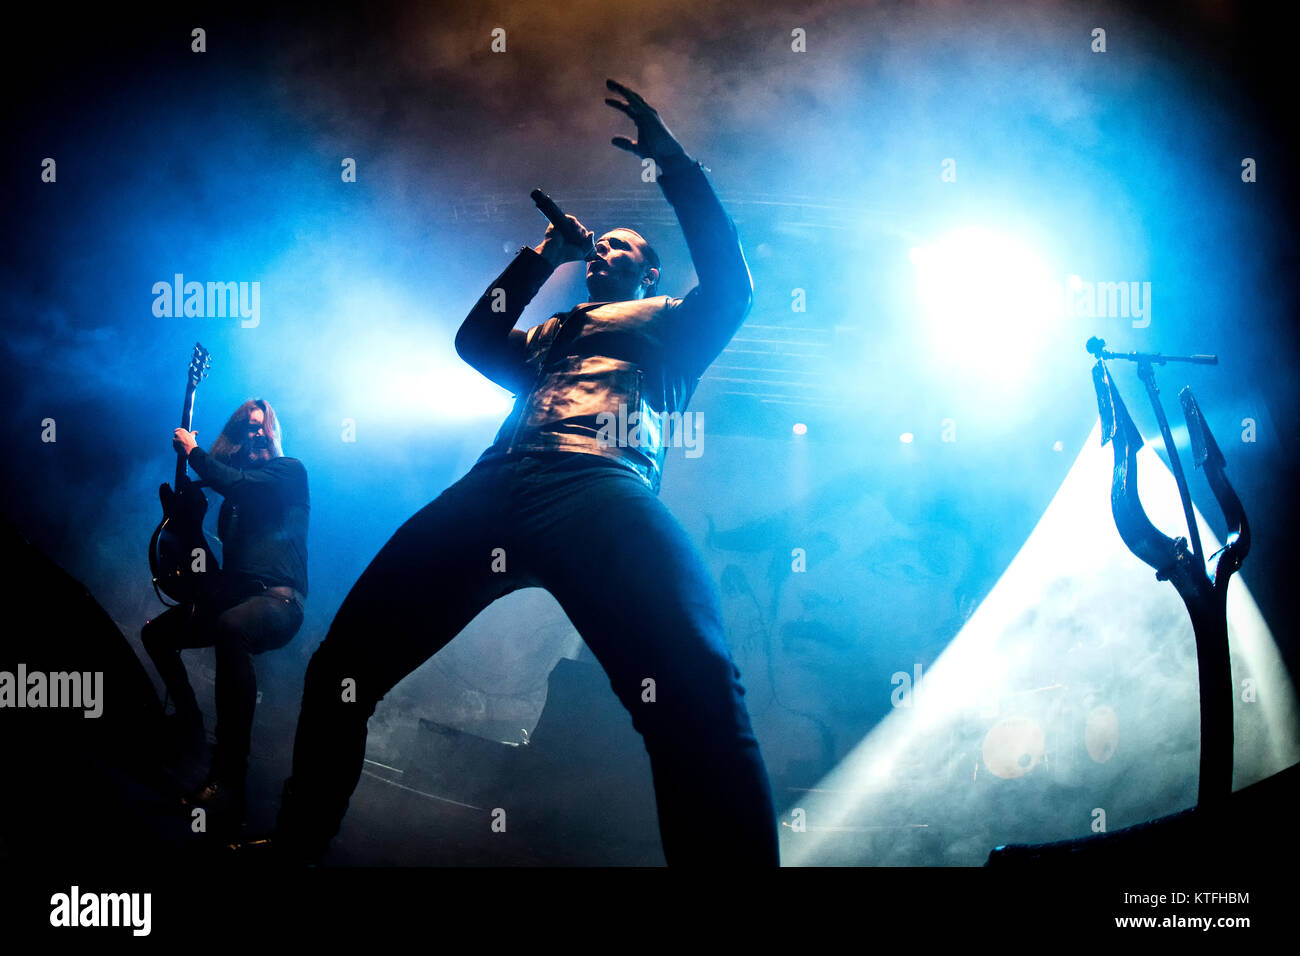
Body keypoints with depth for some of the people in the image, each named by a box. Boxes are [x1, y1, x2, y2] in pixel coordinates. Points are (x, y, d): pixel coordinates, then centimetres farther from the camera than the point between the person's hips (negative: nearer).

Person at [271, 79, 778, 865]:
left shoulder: (667, 321, 30)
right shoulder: (547, 334, 42)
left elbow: (732, 286, 14)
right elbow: (475, 341, 30)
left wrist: (673, 162, 13)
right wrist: (544, 255, 32)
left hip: (602, 485, -5)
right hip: (495, 486, 6)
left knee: (696, 684, -35)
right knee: (341, 667, -3)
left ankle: (729, 854, -34)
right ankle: (298, 844, 9)